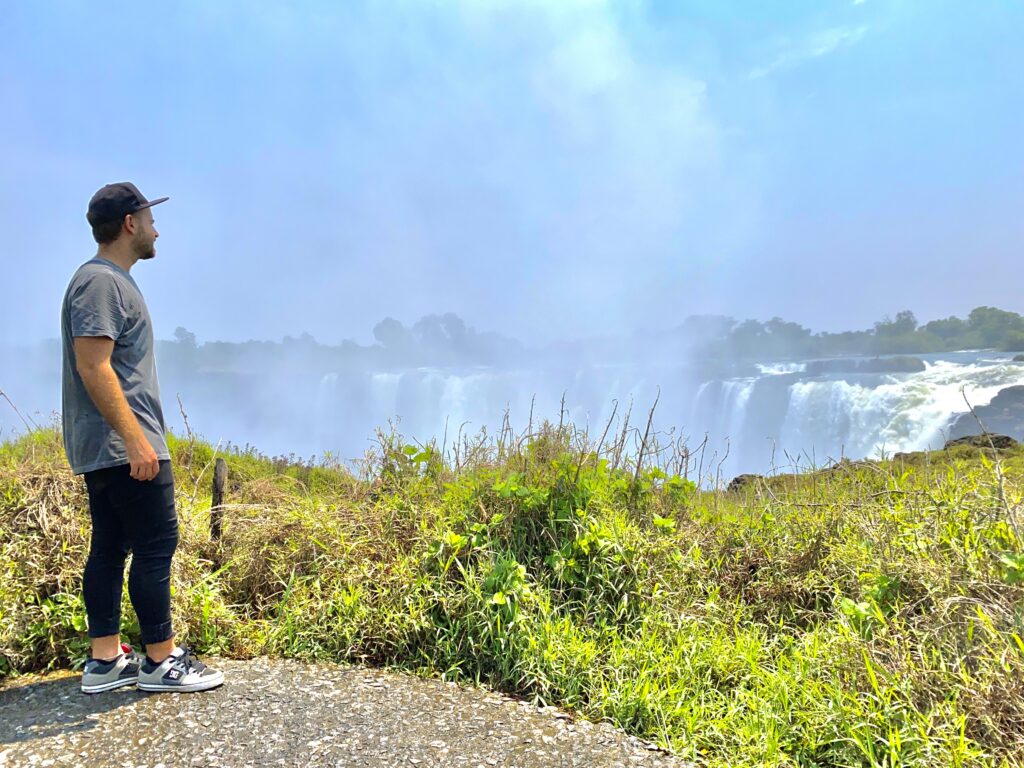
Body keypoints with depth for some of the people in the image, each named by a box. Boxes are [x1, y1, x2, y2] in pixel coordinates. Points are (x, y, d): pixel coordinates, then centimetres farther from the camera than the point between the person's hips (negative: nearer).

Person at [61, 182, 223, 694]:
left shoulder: (111, 281, 18)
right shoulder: (102, 282, -13)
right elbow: (92, 367, -22)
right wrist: (135, 438, -24)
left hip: (104, 449, 10)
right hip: (124, 448, -10)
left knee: (110, 549, 12)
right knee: (157, 545, -5)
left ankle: (104, 660, 19)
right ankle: (160, 661, 5)